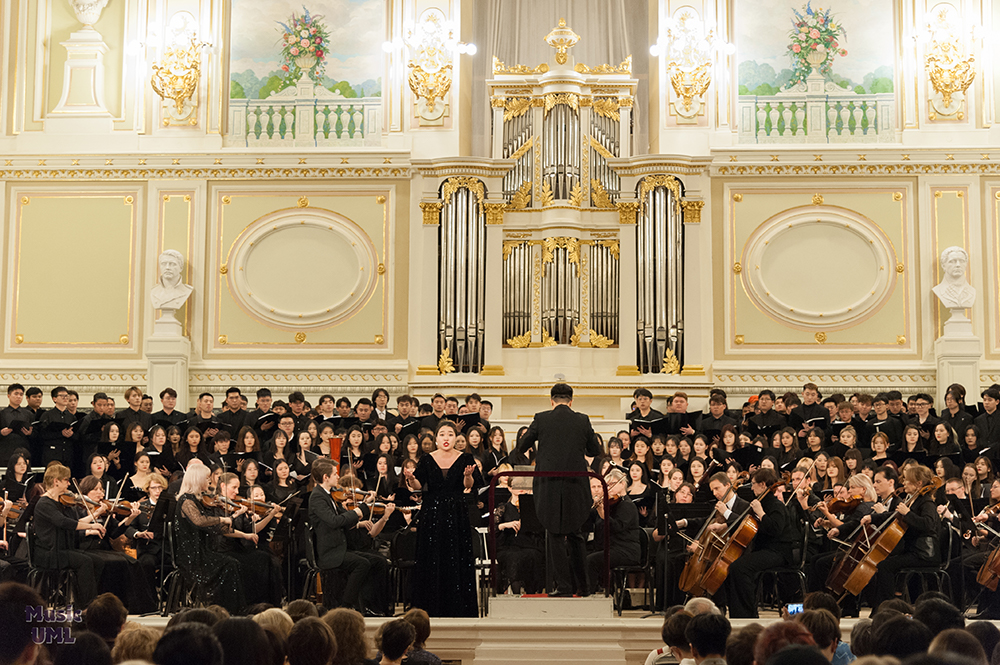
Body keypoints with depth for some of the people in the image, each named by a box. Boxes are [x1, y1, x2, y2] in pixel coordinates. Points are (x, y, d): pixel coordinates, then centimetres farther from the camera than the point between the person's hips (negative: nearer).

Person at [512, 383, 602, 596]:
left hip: (549, 485, -2)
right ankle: (582, 584, 18)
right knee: (574, 533, 15)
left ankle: (563, 585, 2)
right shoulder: (583, 421, 1)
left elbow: (521, 447, 6)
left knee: (555, 534, 4)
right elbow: (595, 451, 11)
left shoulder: (541, 419, -4)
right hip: (576, 486, 2)